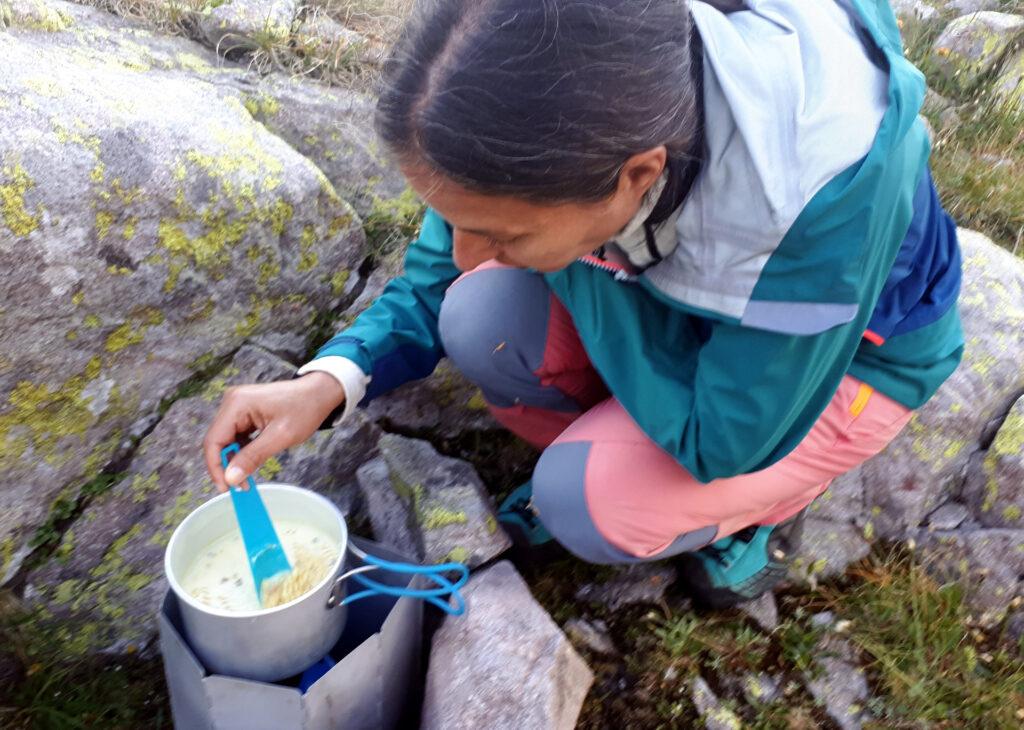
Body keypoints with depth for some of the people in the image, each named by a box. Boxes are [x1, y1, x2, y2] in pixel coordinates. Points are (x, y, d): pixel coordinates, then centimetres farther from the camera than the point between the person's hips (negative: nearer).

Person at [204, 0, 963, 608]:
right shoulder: (566, 119, -26)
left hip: (848, 354, -3)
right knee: (479, 318, -22)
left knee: (589, 504, -24)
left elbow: (717, 440, -28)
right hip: (676, 299, 4)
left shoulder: (829, 189, -41)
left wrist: (571, 263, -29)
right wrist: (327, 381, -26)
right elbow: (438, 280, -10)